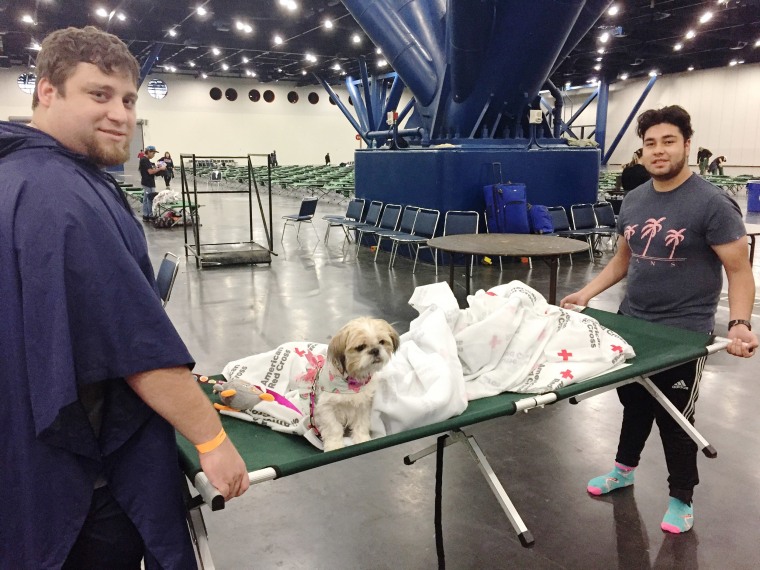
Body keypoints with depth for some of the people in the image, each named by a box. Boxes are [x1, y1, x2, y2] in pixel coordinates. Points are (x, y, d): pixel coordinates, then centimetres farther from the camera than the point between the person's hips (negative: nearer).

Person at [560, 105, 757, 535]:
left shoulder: (712, 203, -15)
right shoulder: (633, 201, 4)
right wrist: (587, 293, 6)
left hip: (684, 332, -5)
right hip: (632, 322, 6)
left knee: (675, 416, 8)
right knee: (635, 401, 22)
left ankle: (682, 498, 31)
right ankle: (625, 468, 44)